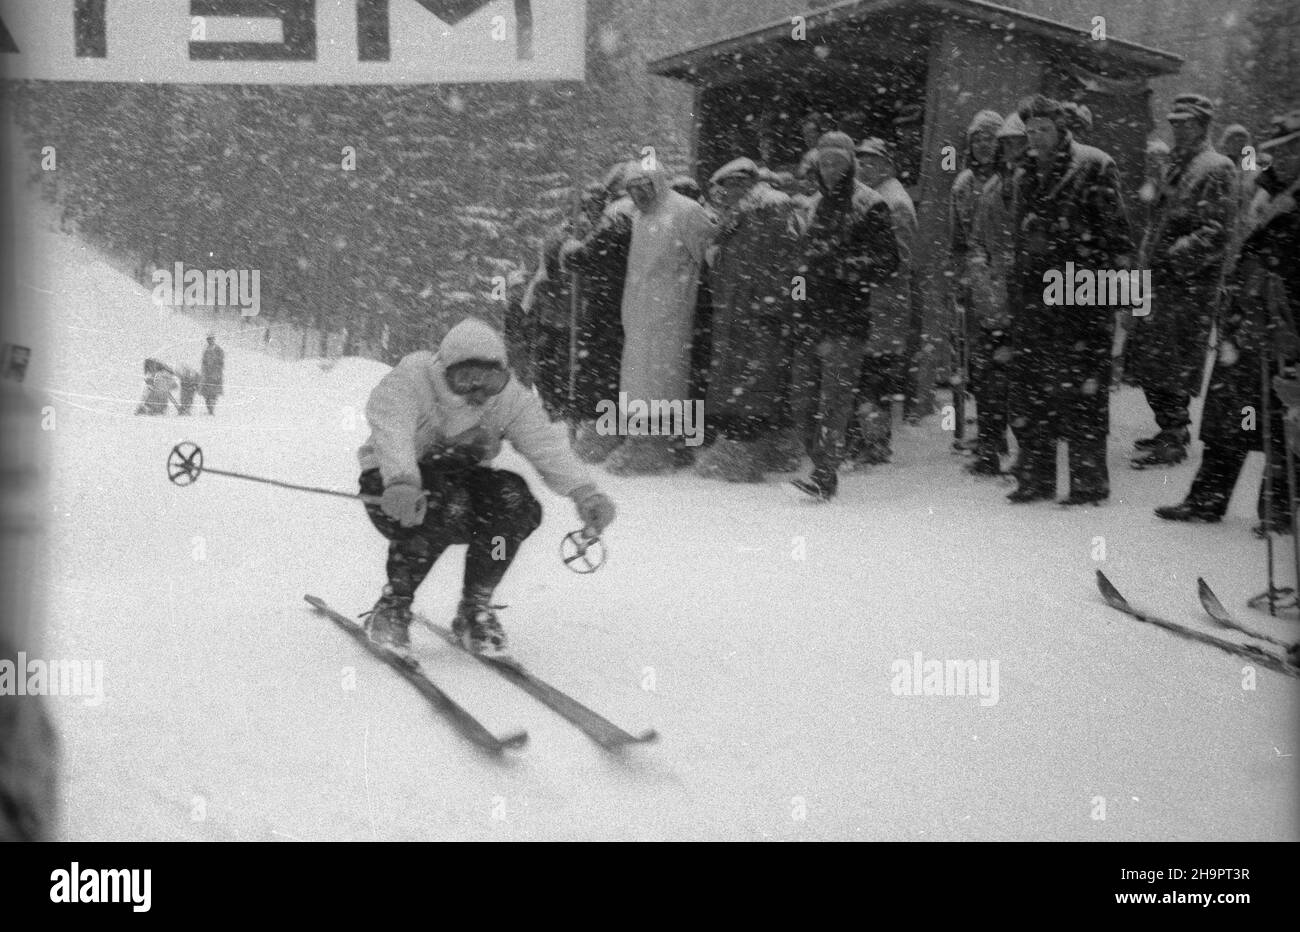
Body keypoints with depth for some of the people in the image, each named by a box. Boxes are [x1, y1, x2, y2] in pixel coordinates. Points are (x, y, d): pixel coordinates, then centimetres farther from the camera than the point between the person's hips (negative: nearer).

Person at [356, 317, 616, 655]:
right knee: (448, 506, -36)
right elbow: (393, 434, -38)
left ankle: (476, 608, -8)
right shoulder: (409, 381, -20)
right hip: (391, 485, -4)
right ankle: (393, 606, -16)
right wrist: (402, 482, -60)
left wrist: (584, 491, -40)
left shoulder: (509, 397, -8)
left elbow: (545, 443, -21)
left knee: (514, 499, -26)